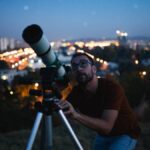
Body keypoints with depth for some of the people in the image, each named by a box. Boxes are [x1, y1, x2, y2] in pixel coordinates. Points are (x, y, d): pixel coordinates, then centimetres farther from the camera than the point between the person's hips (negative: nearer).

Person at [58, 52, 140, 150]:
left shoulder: (112, 87, -30)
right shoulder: (75, 92, -14)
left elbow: (107, 126, -38)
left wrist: (76, 115, -50)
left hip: (125, 134, -5)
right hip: (103, 135, 5)